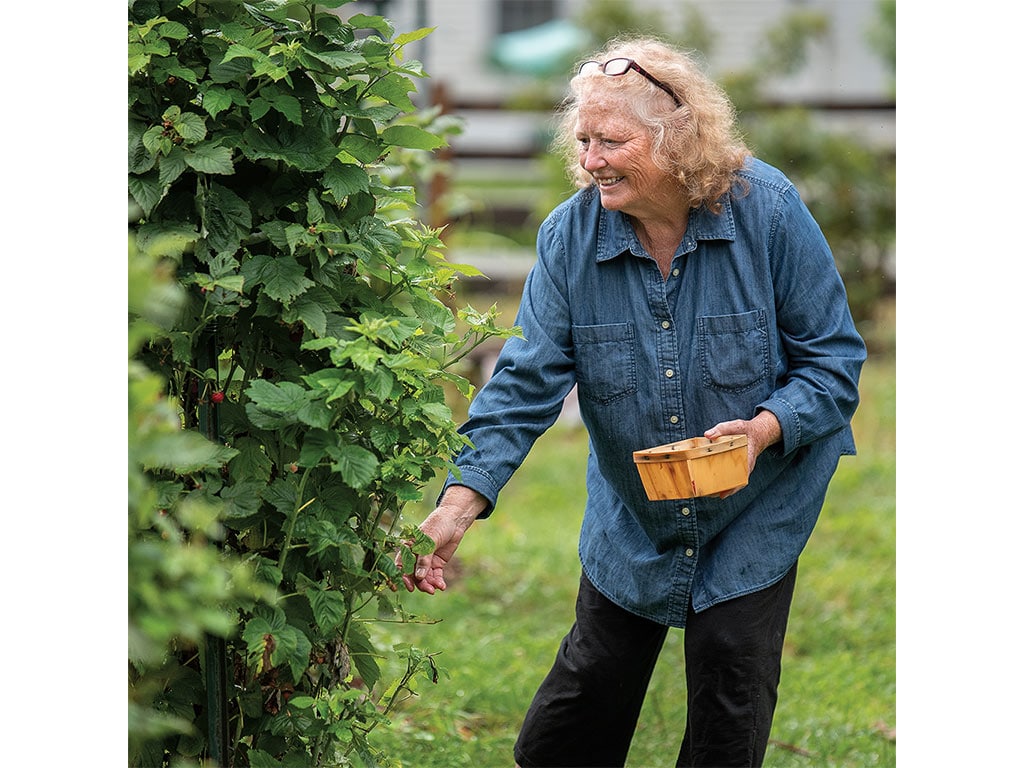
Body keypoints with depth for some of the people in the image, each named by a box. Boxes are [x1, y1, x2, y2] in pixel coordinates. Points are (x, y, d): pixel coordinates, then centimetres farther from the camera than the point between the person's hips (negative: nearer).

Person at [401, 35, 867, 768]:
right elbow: (527, 379, -15)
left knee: (731, 671, -1)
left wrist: (765, 429, -29)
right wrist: (459, 503, -27)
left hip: (758, 507, -2)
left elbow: (834, 357, -11)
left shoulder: (767, 210, -20)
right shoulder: (570, 235, -14)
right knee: (595, 670, 8)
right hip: (632, 510, 2)